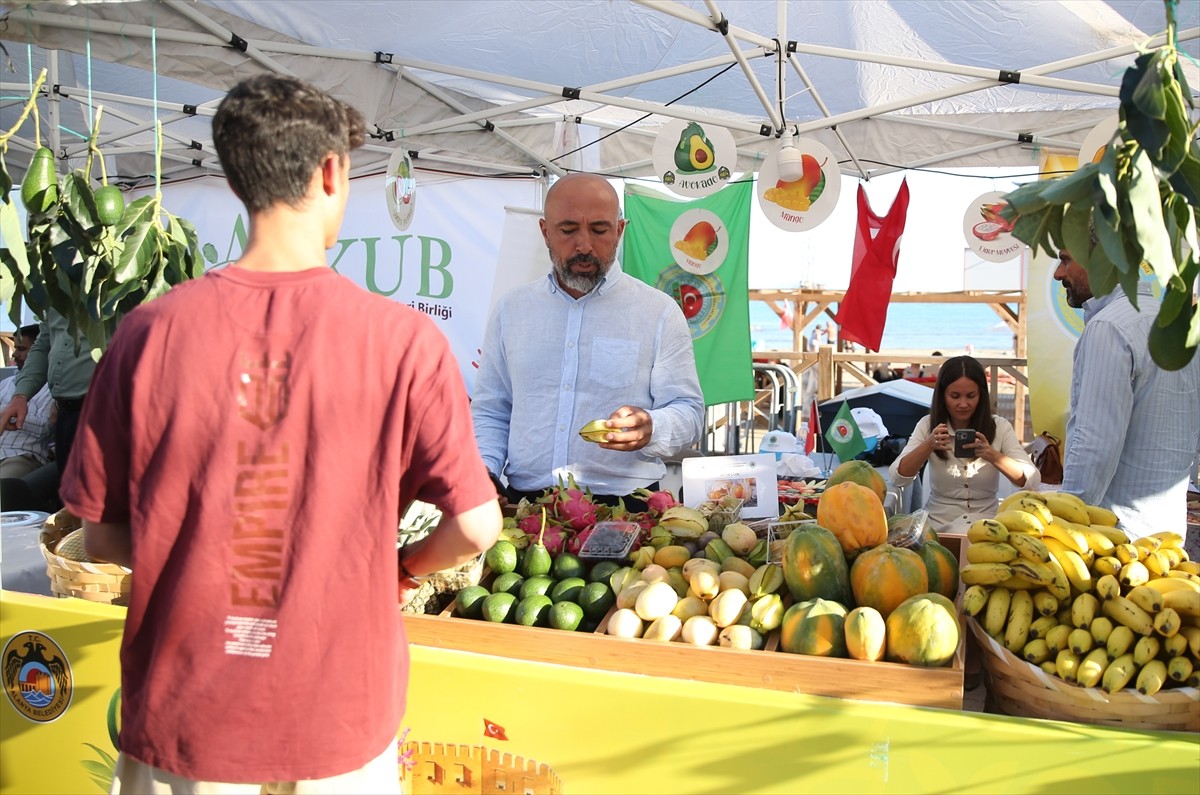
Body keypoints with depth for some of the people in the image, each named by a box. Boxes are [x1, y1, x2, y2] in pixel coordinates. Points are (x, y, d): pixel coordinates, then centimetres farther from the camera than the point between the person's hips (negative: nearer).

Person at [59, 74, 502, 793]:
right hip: (339, 728, -1)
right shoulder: (404, 339, -16)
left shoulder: (149, 332, -12)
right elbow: (475, 527, -13)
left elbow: (101, 535, -4)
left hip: (181, 721, 1)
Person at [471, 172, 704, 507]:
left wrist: (649, 430, -16)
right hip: (524, 507, 2)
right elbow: (489, 411, 20)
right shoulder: (511, 309, 15)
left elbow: (688, 412, 5)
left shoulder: (660, 312, 7)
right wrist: (483, 468, 2)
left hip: (624, 508, -1)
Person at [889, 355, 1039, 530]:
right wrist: (927, 446, -26)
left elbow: (1031, 481, -10)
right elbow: (897, 478, -9)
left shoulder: (1000, 427, 0)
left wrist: (993, 456, -28)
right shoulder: (928, 425, 1)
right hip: (939, 523, 0)